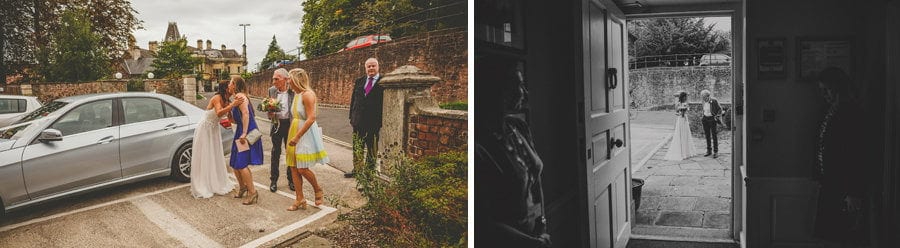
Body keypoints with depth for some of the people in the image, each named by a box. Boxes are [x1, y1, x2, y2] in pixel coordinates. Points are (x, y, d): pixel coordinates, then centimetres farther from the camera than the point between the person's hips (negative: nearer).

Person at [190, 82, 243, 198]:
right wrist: (232, 105, -47)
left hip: (214, 130, 8)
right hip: (205, 130, -8)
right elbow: (219, 113, -38)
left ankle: (216, 183, 24)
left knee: (215, 157, 14)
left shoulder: (225, 100, 2)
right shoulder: (217, 98, -20)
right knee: (203, 158, -2)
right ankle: (201, 187, 4)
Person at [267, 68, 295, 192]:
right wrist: (270, 113, -12)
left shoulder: (293, 91, -9)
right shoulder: (271, 90, 1)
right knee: (275, 153, 8)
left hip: (289, 124, -2)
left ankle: (291, 180, 22)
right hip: (276, 125, 2)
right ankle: (273, 180, 18)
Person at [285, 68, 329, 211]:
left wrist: (297, 136, -23)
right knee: (293, 167, 6)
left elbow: (311, 118, -22)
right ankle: (300, 200, 13)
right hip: (295, 132, 9)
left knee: (302, 168, -9)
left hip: (306, 134, -9)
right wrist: (292, 134, 11)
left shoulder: (307, 94, -15)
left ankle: (318, 190, 17)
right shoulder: (297, 94, 13)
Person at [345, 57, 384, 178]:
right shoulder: (359, 81, 11)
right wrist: (352, 117, 9)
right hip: (358, 121, 5)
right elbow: (353, 99, 14)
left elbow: (385, 102, -9)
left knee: (372, 149, 5)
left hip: (374, 122, -5)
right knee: (357, 148, 14)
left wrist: (381, 121, -12)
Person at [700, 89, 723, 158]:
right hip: (705, 119, 5)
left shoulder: (714, 101, -15)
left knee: (714, 136, -3)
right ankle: (709, 151, 17)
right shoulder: (704, 101, 3)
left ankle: (716, 152, 3)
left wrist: (717, 116, -15)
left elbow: (720, 109, -4)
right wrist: (703, 117, 9)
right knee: (707, 136, 8)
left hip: (712, 119, -5)